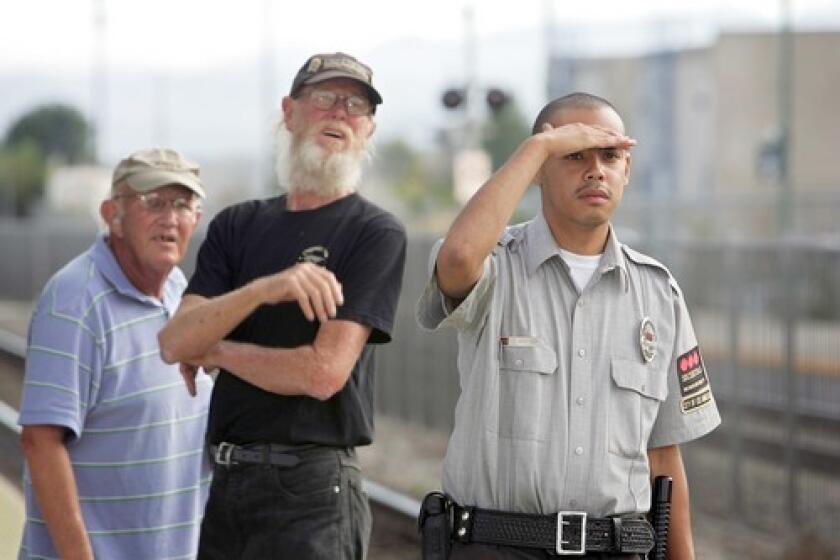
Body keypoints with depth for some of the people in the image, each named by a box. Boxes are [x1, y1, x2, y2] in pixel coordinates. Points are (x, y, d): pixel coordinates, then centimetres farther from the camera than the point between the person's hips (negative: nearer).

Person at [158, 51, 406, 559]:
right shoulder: (238, 226, 12)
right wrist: (263, 289, -20)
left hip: (312, 485, -5)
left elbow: (323, 373, -15)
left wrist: (215, 352, 0)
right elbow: (175, 343, -2)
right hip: (226, 482, 5)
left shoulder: (377, 234, -4)